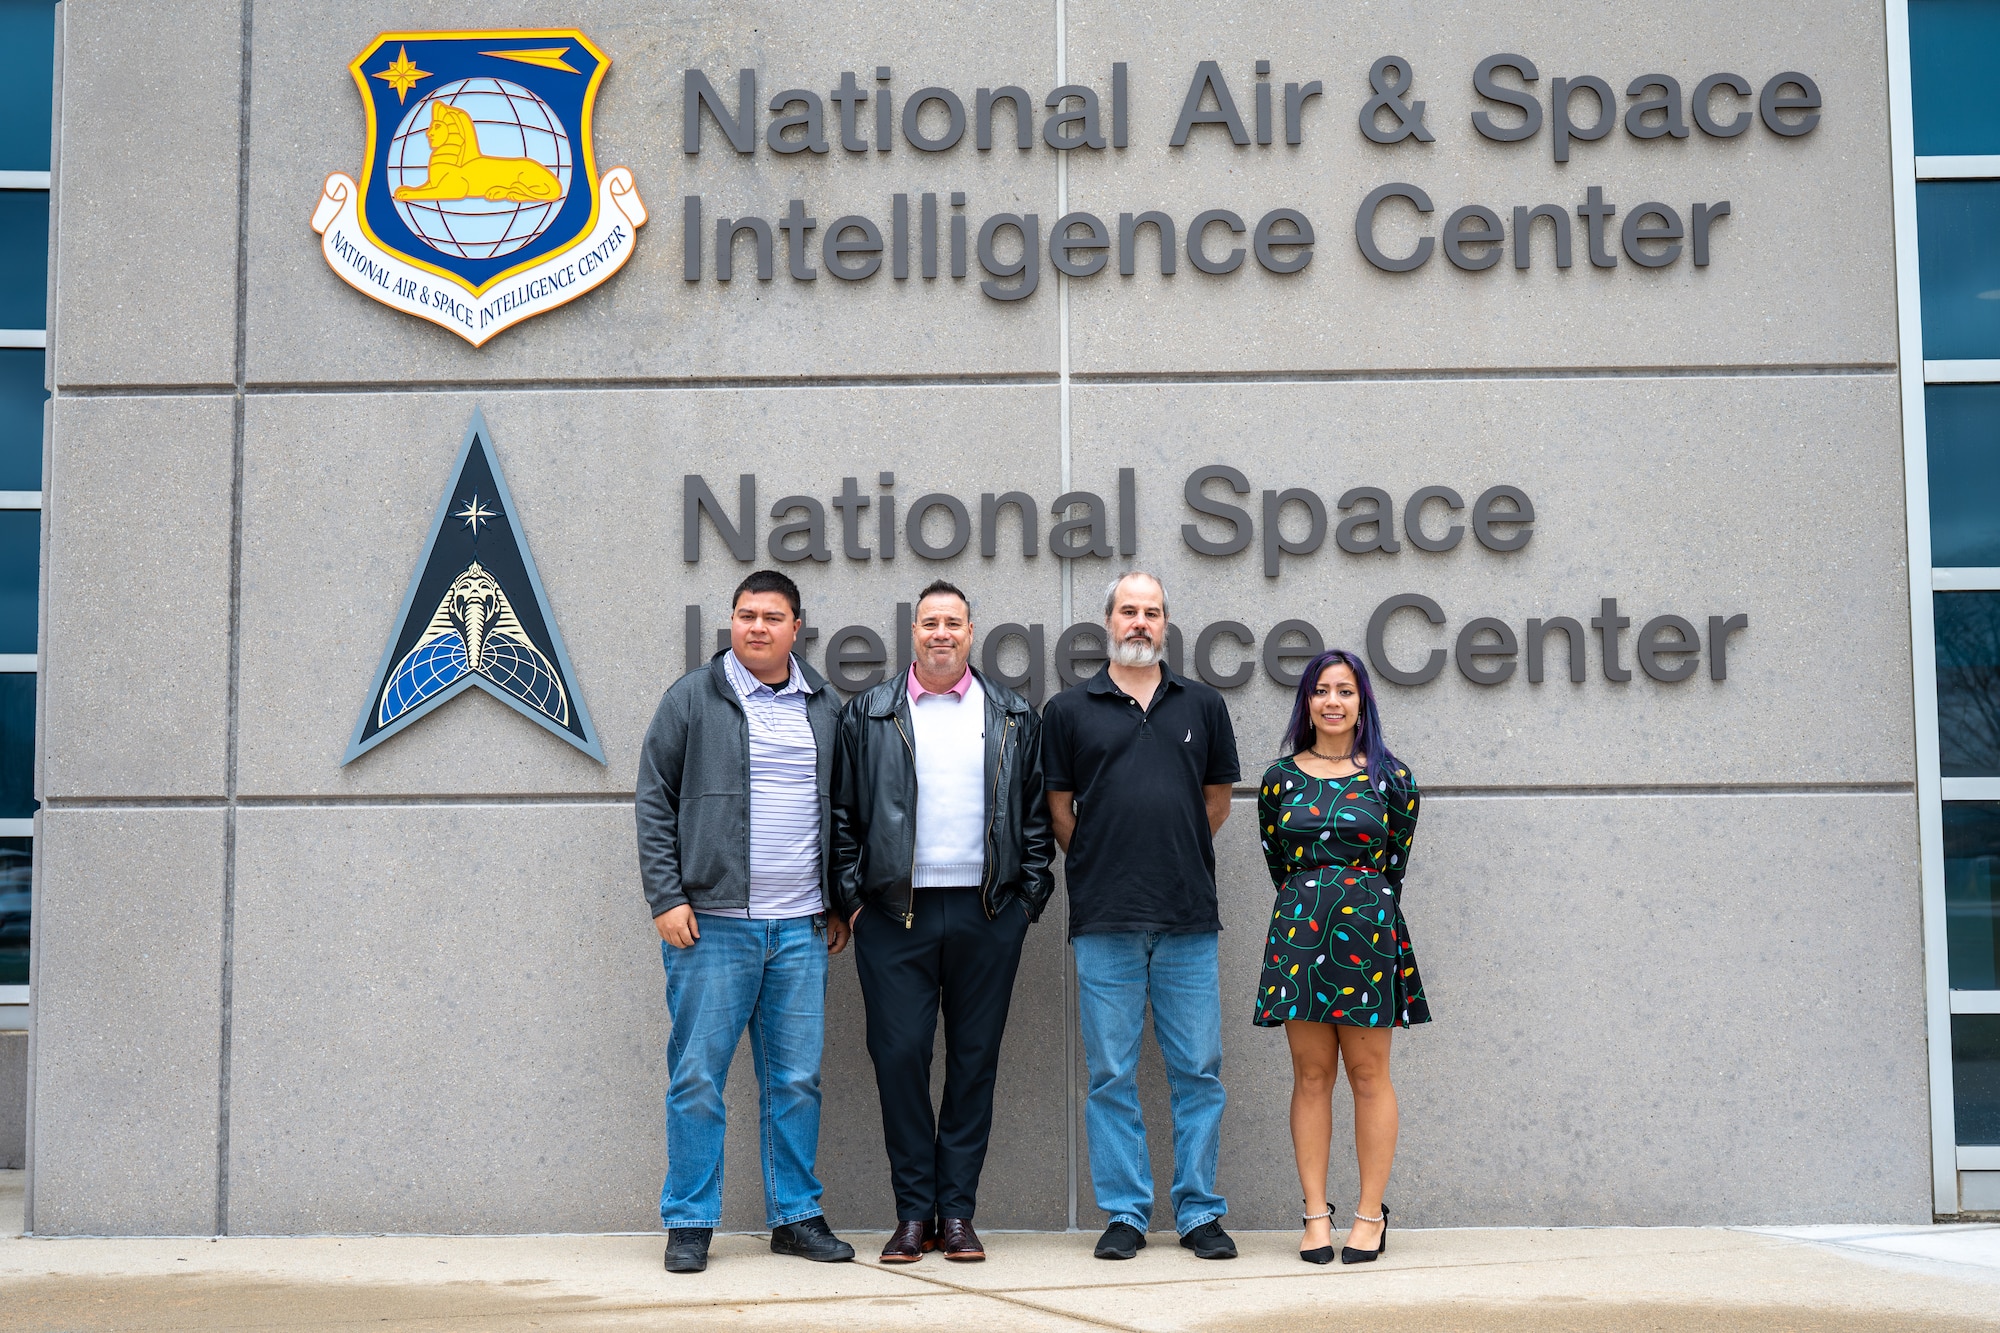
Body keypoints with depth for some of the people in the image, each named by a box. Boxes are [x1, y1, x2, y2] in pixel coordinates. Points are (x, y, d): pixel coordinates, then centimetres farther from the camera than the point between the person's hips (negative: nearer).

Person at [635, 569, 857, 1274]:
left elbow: (841, 810, 18)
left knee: (796, 1080, 7)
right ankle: (689, 1223, 9)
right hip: (711, 923, -3)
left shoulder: (824, 707, 12)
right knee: (697, 1077, -1)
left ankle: (797, 1216, 18)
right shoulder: (692, 699, 2)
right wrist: (666, 897, -7)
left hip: (801, 927, 3)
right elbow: (655, 803, 1)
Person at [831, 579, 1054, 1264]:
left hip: (988, 914, 1)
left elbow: (1037, 814, 11)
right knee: (899, 1055, -3)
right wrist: (852, 898, 0)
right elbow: (843, 814, 7)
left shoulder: (1015, 718, 10)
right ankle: (913, 1212, 7)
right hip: (895, 914, -1)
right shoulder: (868, 714, 8)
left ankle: (957, 1212, 12)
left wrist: (1030, 896, 3)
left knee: (974, 1060, 4)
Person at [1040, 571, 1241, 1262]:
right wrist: (1102, 868, 7)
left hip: (1189, 920, 1)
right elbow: (1059, 810, 10)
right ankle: (1125, 1213, 12)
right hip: (1105, 921, -1)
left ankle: (1200, 1212, 13)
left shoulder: (1202, 705, 11)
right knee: (1112, 1075, 3)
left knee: (1199, 1070, 4)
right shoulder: (1068, 710, 6)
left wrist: (1176, 860, 11)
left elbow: (1217, 798, 17)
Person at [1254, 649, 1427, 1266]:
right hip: (1299, 931, 2)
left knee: (1368, 1074, 0)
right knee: (1310, 1075, 3)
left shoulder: (1390, 779, 4)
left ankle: (1371, 1215, 6)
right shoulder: (1280, 779, 7)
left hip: (1368, 929, -1)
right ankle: (1316, 1214, 7)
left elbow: (1394, 863, 9)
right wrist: (1311, 908, 13)